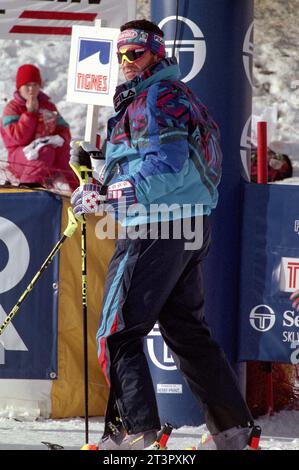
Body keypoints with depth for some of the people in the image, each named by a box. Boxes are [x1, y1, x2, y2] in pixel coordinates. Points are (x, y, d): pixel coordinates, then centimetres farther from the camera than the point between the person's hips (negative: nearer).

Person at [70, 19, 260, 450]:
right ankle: (232, 428, 16)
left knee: (118, 331, -7)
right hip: (190, 228, 10)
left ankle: (134, 427, -14)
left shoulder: (157, 97, -12)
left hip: (156, 232, -10)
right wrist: (95, 161, 14)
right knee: (187, 330, 15)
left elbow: (167, 169, -23)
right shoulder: (175, 93, 20)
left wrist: (102, 196, -22)